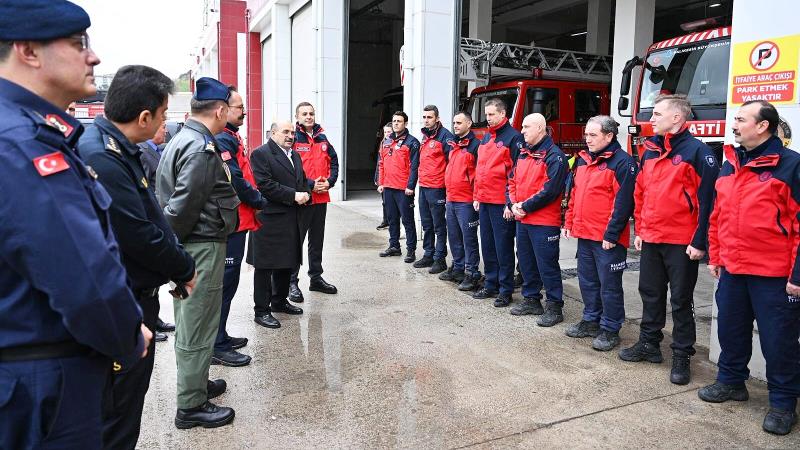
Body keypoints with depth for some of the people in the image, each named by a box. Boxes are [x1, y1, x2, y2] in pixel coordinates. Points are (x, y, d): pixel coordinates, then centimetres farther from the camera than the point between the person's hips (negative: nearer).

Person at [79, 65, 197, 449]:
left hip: (136, 297, 10)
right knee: (120, 411, 5)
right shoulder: (101, 158, -24)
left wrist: (178, 265, 6)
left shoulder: (119, 150, 10)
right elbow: (141, 237, -23)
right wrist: (184, 269, -8)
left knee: (131, 393, 23)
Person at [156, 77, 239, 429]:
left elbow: (174, 198, 15)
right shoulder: (202, 148, -19)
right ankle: (191, 406, 12)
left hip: (187, 246, 10)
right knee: (198, 327, 0)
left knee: (190, 321, 21)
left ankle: (196, 384, 37)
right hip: (202, 246, -10)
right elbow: (184, 205, -23)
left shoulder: (181, 140, 13)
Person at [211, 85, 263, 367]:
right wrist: (260, 202, -10)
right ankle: (217, 347, 5)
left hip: (235, 222, 10)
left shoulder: (230, 138, 17)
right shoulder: (222, 140, -16)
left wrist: (255, 199, 8)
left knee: (227, 280, 17)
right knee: (225, 282, -4)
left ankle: (220, 336, 29)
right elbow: (235, 181, -22)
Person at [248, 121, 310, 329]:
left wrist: (305, 194, -1)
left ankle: (279, 301, 31)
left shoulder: (295, 156, 18)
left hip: (291, 219, 8)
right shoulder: (261, 154, -8)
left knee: (286, 263, 16)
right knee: (265, 266, -2)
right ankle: (262, 310, 6)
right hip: (269, 218, -8)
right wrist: (293, 195, -19)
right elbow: (265, 185, -17)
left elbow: (303, 181, 22)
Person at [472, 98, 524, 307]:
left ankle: (506, 291, 8)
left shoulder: (513, 137, -9)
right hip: (484, 201, 8)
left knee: (503, 248, -1)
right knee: (487, 246, 14)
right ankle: (490, 285, 25)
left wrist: (510, 203, -17)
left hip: (501, 203, -8)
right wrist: (477, 196, 16)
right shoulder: (486, 138, 16)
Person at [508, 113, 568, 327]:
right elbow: (512, 181, 16)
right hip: (522, 220, 8)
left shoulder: (554, 156, -12)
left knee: (547, 265, -2)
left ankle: (554, 307, 8)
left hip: (544, 222, -8)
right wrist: (513, 204, -1)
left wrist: (526, 207, -15)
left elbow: (551, 190, -20)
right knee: (526, 261, 16)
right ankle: (531, 300, 30)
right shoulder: (523, 154, 14)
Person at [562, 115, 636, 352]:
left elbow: (623, 202, -17)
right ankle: (591, 320, 31)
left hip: (608, 239, -8)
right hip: (584, 234, 8)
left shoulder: (622, 161, -12)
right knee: (587, 281, 17)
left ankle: (610, 330, 14)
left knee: (609, 285, 3)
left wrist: (612, 234, -19)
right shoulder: (583, 160, 13)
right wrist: (569, 222, 15)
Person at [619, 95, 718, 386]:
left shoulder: (697, 152, -11)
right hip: (650, 240, 7)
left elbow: (707, 200, -14)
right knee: (650, 294, 16)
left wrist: (700, 242, -15)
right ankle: (649, 344, 30)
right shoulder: (649, 152, 10)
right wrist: (639, 230, 14)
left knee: (681, 300, 5)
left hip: (682, 243, -6)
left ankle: (682, 356, 17)